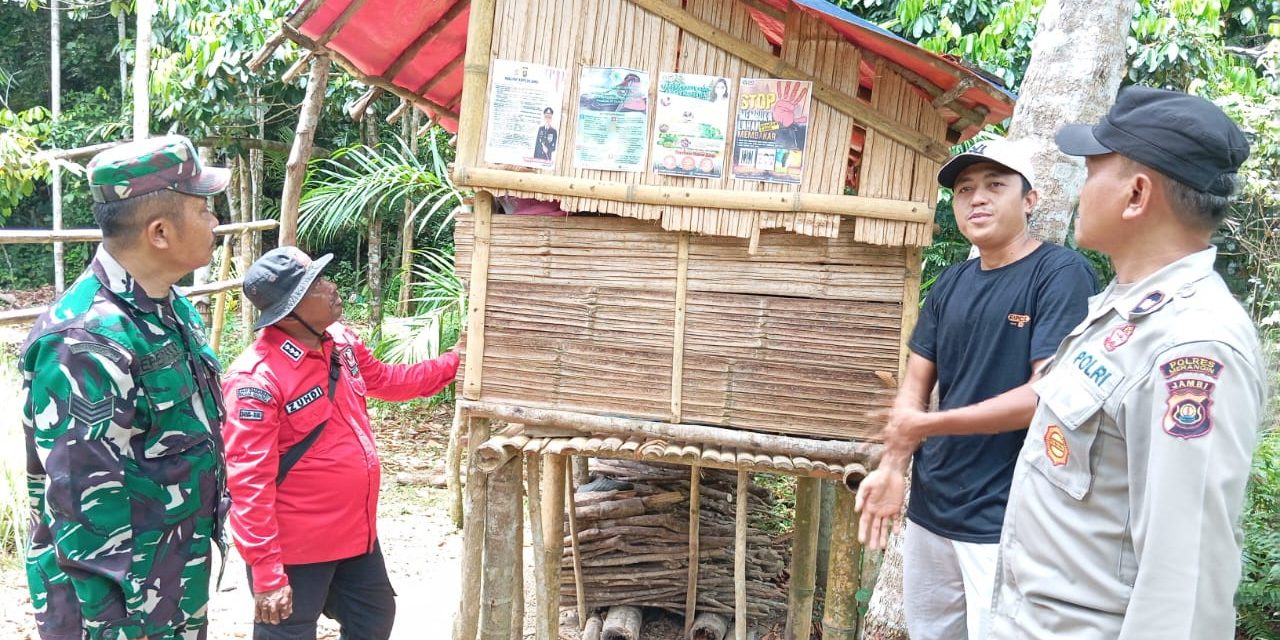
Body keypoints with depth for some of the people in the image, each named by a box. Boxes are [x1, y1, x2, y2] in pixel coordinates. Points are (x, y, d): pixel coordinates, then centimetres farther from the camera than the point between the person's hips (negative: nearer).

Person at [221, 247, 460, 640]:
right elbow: (250, 483, -26)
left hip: (355, 531, 8)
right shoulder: (256, 380, -26)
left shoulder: (341, 342, -1)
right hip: (295, 549, -8)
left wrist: (454, 364, 13)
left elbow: (384, 380, 20)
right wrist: (267, 574, -26)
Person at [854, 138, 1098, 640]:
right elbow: (915, 384, 11)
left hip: (1007, 523, -7)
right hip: (928, 511, 7)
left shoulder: (1061, 273, -10)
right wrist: (892, 465, -6)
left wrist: (927, 426, -14)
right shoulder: (951, 284, 10)